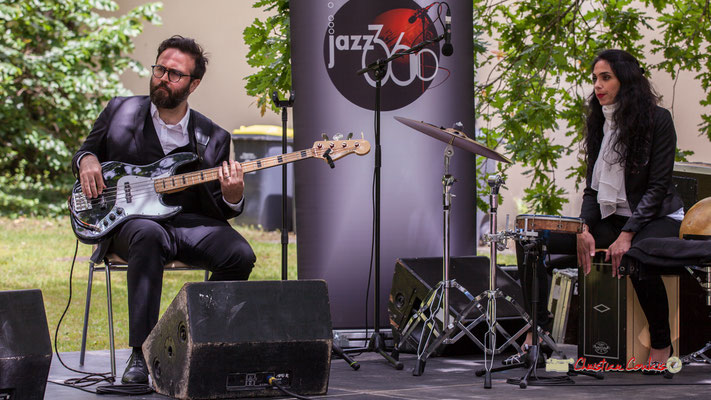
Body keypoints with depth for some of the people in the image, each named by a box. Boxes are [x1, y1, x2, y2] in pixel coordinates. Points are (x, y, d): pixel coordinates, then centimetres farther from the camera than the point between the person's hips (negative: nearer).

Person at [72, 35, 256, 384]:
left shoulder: (213, 138, 10)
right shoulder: (120, 111, 11)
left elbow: (219, 211, 9)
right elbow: (85, 151, 21)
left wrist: (232, 198, -15)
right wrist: (87, 160, -4)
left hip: (190, 222, 2)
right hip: (131, 220, -2)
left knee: (240, 255, -27)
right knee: (149, 237, -39)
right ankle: (141, 355, -39)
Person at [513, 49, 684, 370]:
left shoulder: (657, 120, -10)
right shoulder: (598, 123, 9)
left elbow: (657, 187, -14)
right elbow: (593, 187, 8)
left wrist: (627, 235, -23)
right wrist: (585, 228, -11)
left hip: (657, 217, -6)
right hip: (609, 219, 6)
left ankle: (661, 344, -21)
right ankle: (538, 326, -4)